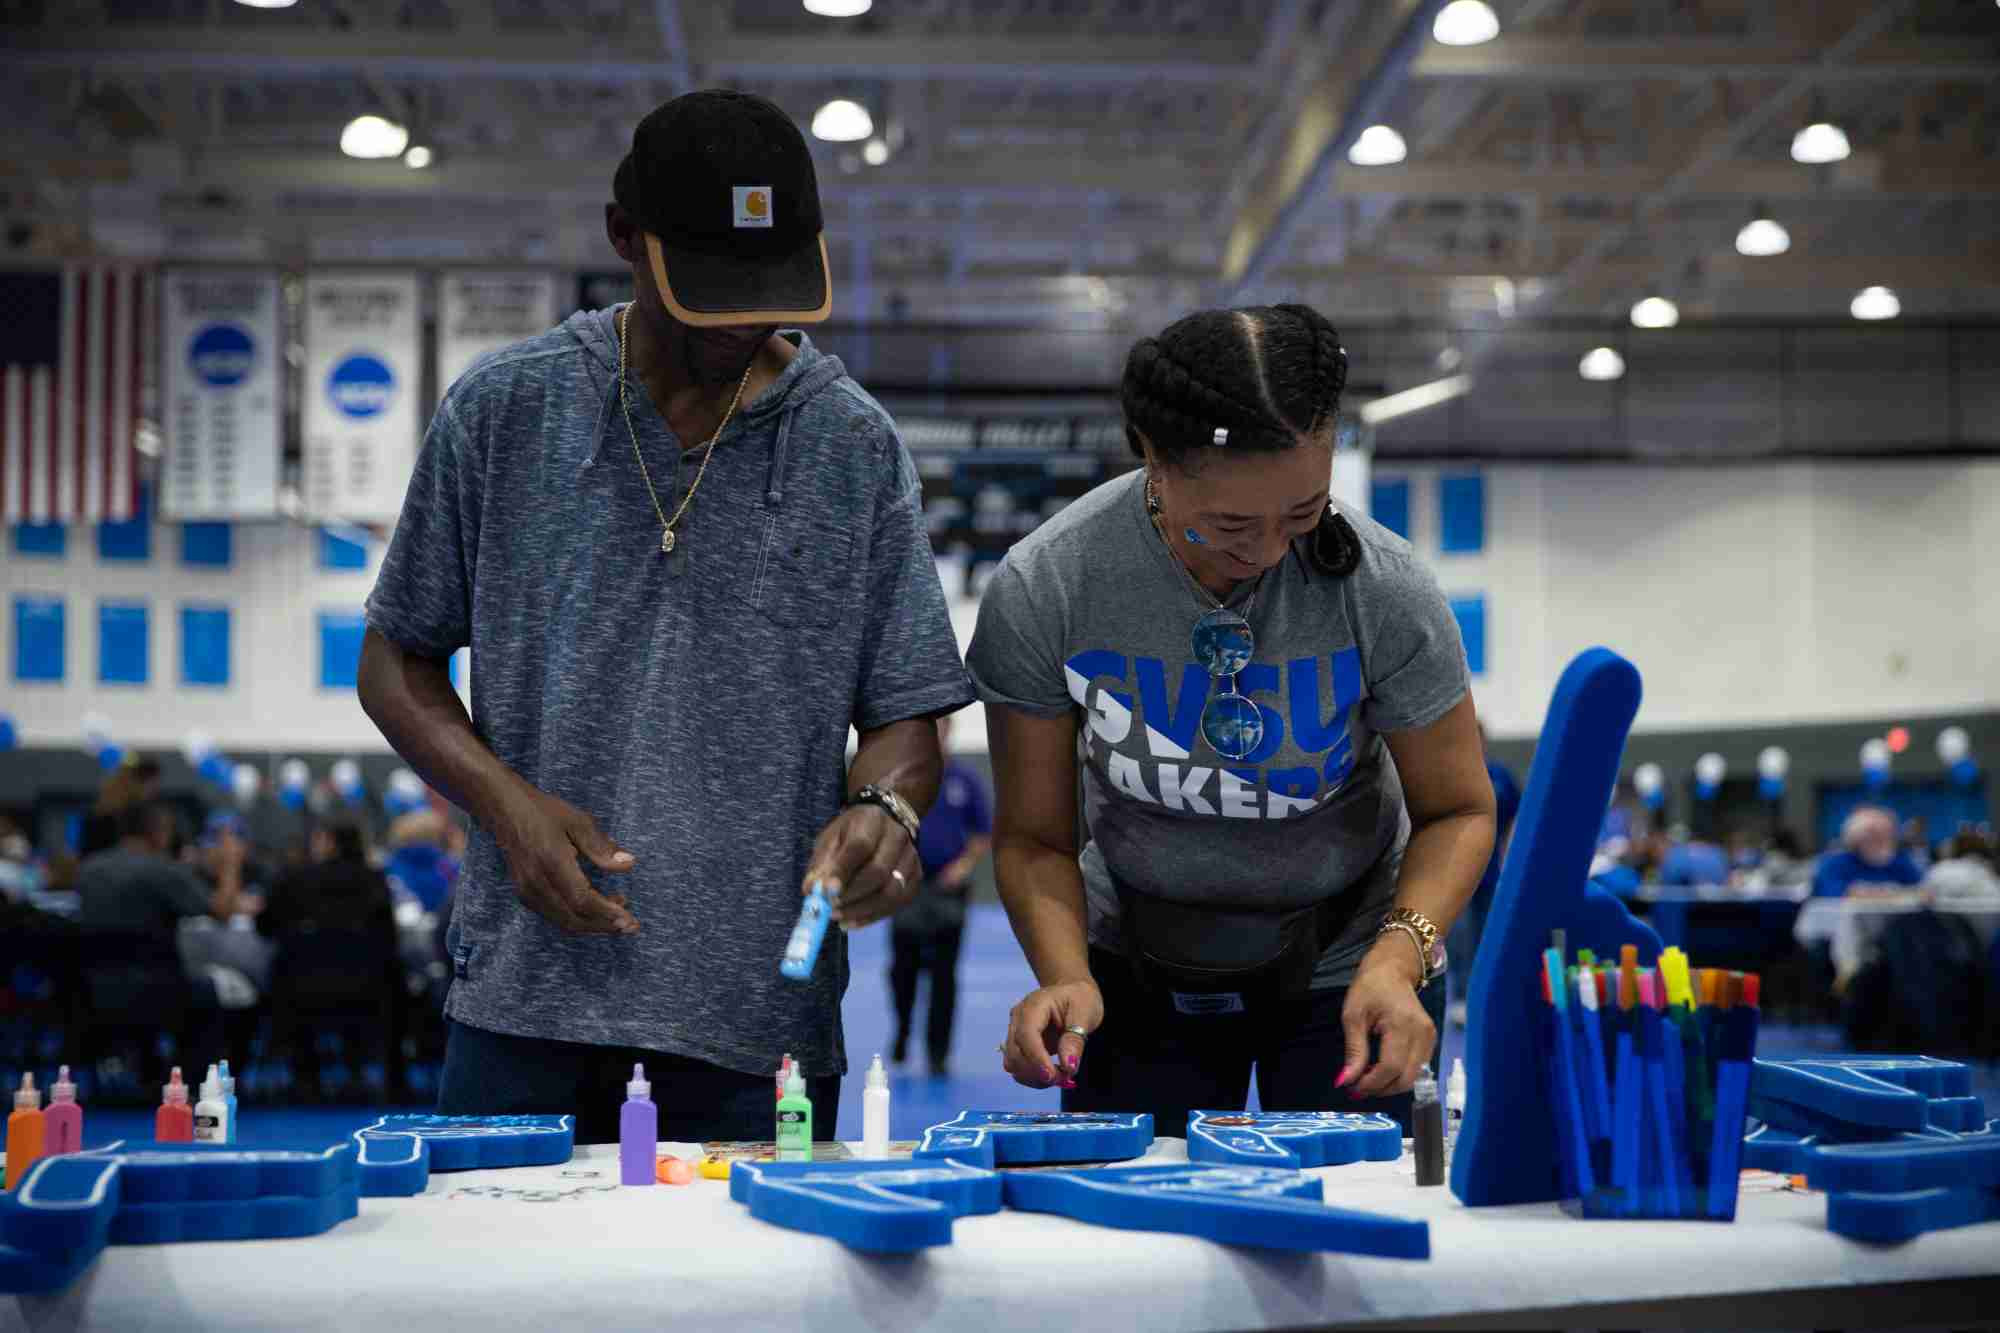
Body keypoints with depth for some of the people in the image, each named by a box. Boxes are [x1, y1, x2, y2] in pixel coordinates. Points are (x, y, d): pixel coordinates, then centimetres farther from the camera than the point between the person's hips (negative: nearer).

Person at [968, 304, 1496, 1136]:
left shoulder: (1383, 590, -23)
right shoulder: (1041, 591, -22)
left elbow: (1457, 810, -11)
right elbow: (1033, 836, -12)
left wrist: (1397, 960, -29)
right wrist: (1065, 975, -31)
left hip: (1340, 970, 0)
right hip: (1139, 966, 1)